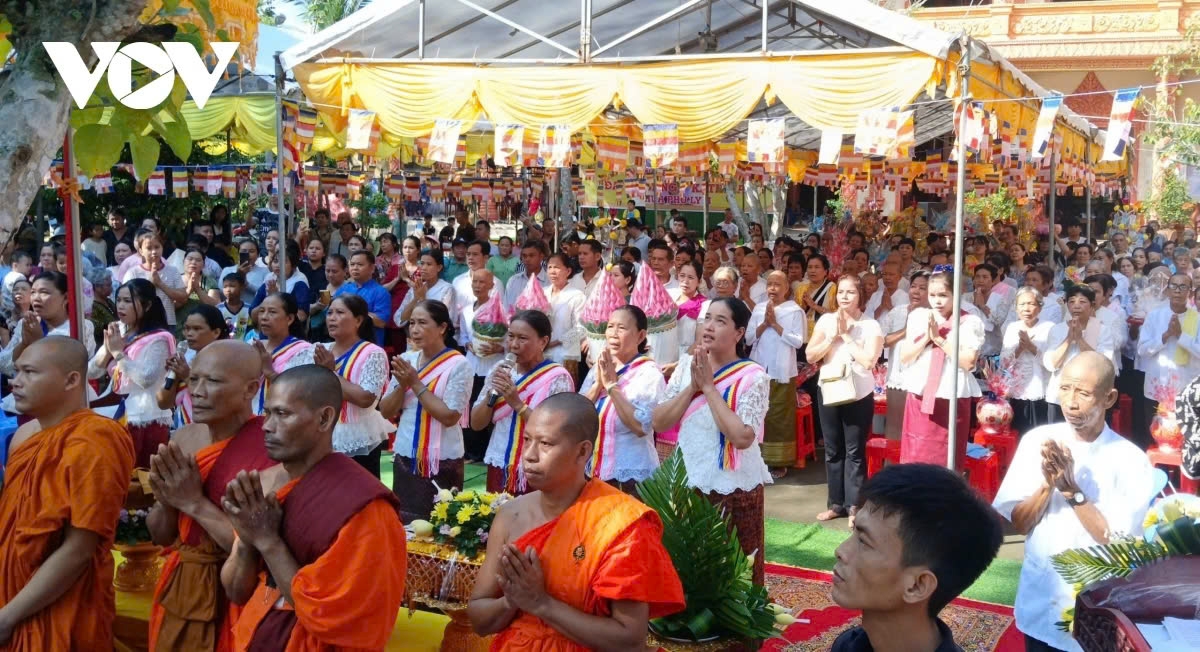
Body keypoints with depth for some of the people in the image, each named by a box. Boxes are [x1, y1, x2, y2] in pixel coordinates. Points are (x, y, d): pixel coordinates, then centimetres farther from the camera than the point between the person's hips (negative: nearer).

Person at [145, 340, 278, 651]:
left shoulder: (269, 447, -19)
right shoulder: (184, 437, 2)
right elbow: (160, 535, 8)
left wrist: (195, 502, -20)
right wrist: (167, 501, -12)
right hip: (179, 594, 7)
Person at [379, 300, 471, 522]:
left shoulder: (458, 364, -10)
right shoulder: (406, 359, 6)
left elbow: (449, 416, -17)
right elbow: (386, 411, 8)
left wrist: (416, 383, -15)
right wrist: (402, 385, -10)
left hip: (441, 462, -5)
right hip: (405, 458, 5)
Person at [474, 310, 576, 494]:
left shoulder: (557, 378, -10)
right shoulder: (500, 372, 6)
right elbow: (476, 424, 7)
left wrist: (518, 403, -21)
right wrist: (492, 394, -9)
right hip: (499, 470, 5)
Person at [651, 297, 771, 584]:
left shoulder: (753, 377, -11)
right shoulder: (686, 366, 4)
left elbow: (742, 437, -22)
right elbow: (658, 422, -1)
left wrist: (709, 386, -17)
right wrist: (693, 386, -12)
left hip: (734, 489, -4)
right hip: (689, 484, 4)